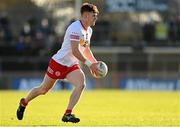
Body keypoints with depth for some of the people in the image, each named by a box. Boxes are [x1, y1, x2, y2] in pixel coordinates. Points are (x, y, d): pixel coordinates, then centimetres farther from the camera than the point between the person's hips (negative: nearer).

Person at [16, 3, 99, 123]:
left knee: (81, 84, -19)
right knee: (44, 89, 7)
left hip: (72, 65, 7)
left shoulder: (89, 30, 6)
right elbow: (75, 51, -30)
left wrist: (95, 63, 6)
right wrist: (89, 64, -29)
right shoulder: (75, 28, -23)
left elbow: (86, 50, 20)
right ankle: (24, 102, 35)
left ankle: (68, 114, -17)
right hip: (58, 62, -7)